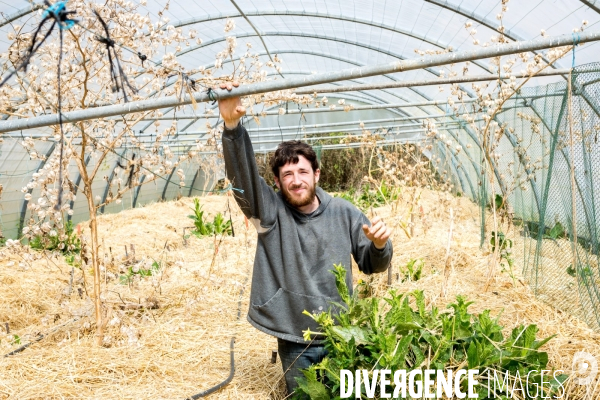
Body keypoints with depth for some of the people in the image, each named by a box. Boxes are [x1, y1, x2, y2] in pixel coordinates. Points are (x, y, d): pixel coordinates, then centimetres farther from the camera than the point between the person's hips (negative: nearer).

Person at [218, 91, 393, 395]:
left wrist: (379, 245, -18)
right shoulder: (270, 211, -10)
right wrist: (232, 125, -41)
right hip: (294, 340, -1)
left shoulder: (344, 213, -4)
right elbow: (242, 176, -27)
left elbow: (371, 265, 5)